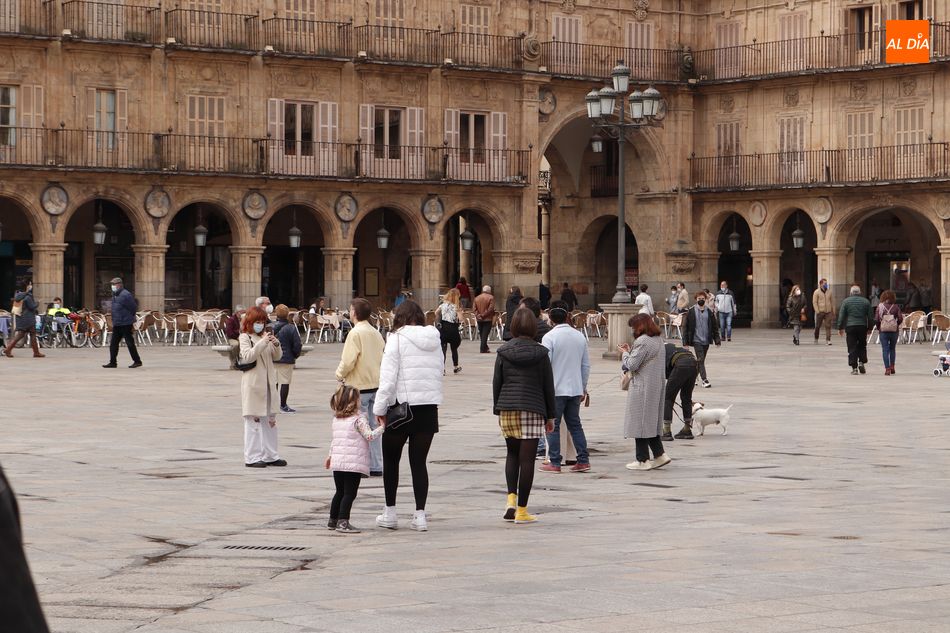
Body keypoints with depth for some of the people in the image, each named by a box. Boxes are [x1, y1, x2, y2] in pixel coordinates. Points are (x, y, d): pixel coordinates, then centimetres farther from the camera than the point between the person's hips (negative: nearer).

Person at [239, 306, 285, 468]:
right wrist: (263, 343, -25)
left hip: (268, 384, 7)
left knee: (270, 420, 11)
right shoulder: (245, 337, -5)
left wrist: (276, 344, -7)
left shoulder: (265, 336, 13)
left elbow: (276, 357, 13)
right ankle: (252, 458, 0)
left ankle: (270, 455, 18)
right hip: (253, 385, -7)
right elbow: (248, 356, -19)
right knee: (253, 420, -4)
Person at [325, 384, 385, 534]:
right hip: (354, 463, -7)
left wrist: (330, 455, 31)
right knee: (350, 493, -5)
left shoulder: (336, 419, 13)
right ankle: (343, 522, -12)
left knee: (340, 492, 19)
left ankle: (333, 520, 25)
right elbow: (369, 436, -15)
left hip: (337, 462, 7)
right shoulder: (359, 418, -8)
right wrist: (382, 427, -3)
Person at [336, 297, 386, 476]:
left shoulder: (356, 333, -14)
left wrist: (340, 374, -1)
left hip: (358, 386, -7)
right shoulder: (376, 333, 8)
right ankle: (376, 466, 14)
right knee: (374, 427, 11)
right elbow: (384, 359, 12)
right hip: (376, 384, 7)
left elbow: (348, 361, -18)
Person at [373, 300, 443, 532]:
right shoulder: (435, 340, 8)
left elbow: (388, 377, -12)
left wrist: (380, 408, -6)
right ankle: (420, 515, 3)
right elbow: (439, 372, 10)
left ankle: (390, 513, 15)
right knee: (419, 461, 8)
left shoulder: (397, 339, -9)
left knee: (391, 460, 12)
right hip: (429, 407, 4)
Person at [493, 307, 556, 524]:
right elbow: (548, 386, 2)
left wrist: (498, 410, 16)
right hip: (532, 409, -3)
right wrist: (550, 416, 9)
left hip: (507, 408, 3)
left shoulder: (503, 352, 3)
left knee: (512, 454, 19)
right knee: (527, 459, -1)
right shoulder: (540, 353, -2)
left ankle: (511, 498, 1)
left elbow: (497, 382, 6)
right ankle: (521, 510, 0)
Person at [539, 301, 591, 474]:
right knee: (575, 424, 14)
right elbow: (586, 365, 10)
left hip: (556, 389, -5)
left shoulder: (549, 337, -12)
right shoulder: (579, 336, 5)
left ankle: (554, 463, 3)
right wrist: (583, 388, 19)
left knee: (553, 426, 3)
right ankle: (583, 460, 11)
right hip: (575, 388, 5)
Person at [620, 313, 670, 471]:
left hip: (642, 388, -9)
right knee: (651, 422, 17)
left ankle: (643, 460, 1)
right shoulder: (659, 340, 12)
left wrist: (625, 352, 1)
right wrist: (630, 352, 12)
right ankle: (660, 454, 13)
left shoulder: (642, 342, -17)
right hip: (657, 386, 9)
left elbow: (632, 365, -16)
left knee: (640, 422, -1)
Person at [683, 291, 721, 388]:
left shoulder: (709, 313, 7)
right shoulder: (691, 313, -2)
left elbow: (715, 327, 11)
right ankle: (704, 380, -16)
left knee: (701, 360, 10)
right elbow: (686, 328, -1)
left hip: (706, 340, 4)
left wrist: (717, 340, 6)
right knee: (700, 359, -13)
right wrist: (685, 342, -5)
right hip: (696, 340, -4)